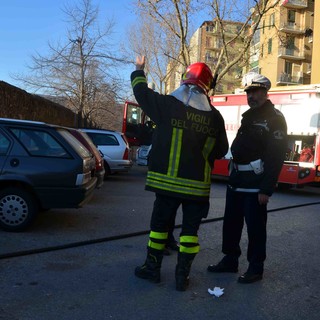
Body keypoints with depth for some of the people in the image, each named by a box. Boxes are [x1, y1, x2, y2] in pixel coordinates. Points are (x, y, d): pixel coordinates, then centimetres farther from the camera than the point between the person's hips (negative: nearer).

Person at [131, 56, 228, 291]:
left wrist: (139, 70, 28)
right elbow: (221, 151, 7)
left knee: (160, 223, 13)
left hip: (168, 181, -1)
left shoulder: (168, 104, -6)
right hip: (198, 185, 1)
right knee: (190, 229, 10)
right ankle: (182, 276, 16)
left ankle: (152, 269, 23)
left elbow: (141, 91, 9)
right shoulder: (215, 116, -1)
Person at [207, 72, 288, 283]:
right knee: (231, 222, 13)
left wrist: (267, 189, -22)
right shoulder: (248, 116, 17)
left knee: (255, 226, 1)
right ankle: (230, 260, 26)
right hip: (237, 180, 9)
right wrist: (233, 176, 15)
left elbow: (276, 156, -17)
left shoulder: (274, 119, -10)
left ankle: (256, 268, 14)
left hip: (255, 183, -8)